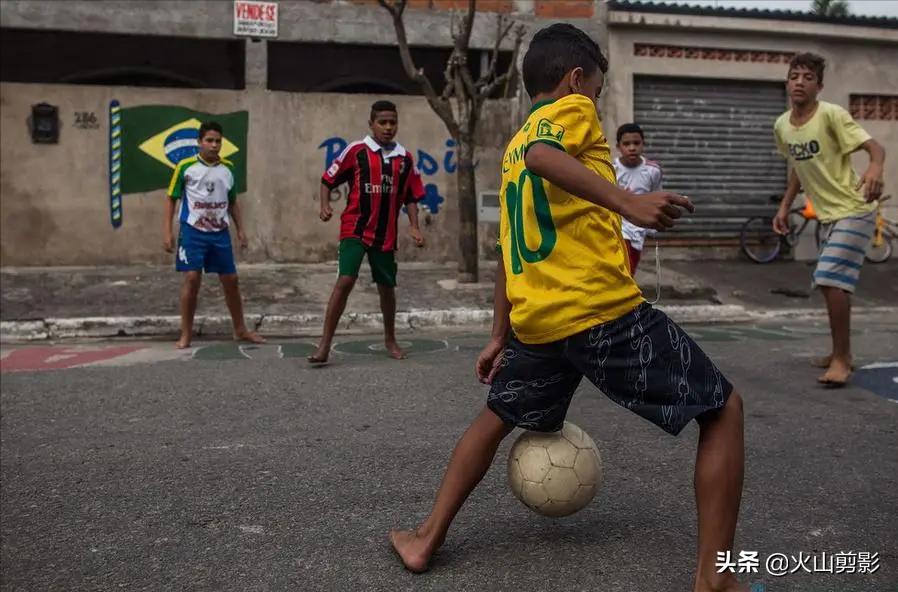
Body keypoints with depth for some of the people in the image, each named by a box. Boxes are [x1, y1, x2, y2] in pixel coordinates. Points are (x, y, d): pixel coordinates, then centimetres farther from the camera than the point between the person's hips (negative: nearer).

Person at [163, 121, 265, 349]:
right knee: (192, 278, -8)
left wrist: (240, 229, 12)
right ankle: (186, 334, 5)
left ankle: (240, 330, 22)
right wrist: (167, 231, -5)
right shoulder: (186, 166, -5)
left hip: (220, 232, 4)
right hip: (193, 231, -4)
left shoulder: (228, 168, 7)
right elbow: (171, 199, 0)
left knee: (231, 280, 8)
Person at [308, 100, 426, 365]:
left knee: (387, 287, 13)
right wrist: (325, 206, -15)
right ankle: (324, 345, -10)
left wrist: (414, 227, 0)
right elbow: (328, 180, 1)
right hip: (355, 229, -4)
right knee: (345, 281, -16)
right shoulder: (356, 151, -4)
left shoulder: (405, 158, 6)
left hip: (386, 234, 4)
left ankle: (390, 339, 34)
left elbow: (411, 197, 12)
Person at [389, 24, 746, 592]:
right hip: (604, 310, -7)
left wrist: (501, 336, 27)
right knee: (723, 409, 6)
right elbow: (543, 155, -23)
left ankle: (426, 539, 28)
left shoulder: (510, 148, 23)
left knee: (496, 417, 29)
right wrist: (627, 201, -32)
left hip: (536, 321, 7)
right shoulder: (571, 110, 3)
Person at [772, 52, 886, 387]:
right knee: (830, 283, 14)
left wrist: (875, 169, -46)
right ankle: (842, 352, 29)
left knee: (832, 280, -17)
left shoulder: (831, 114, -17)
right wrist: (785, 206, 15)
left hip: (854, 212, -8)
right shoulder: (781, 126, 3)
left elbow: (875, 147, -24)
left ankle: (841, 359, -6)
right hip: (828, 215, 8)